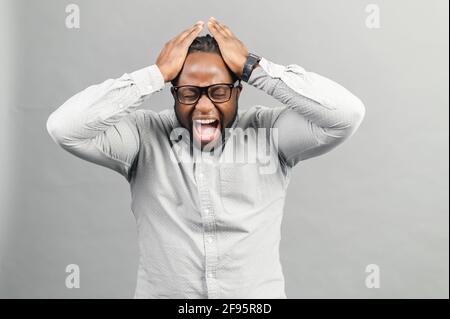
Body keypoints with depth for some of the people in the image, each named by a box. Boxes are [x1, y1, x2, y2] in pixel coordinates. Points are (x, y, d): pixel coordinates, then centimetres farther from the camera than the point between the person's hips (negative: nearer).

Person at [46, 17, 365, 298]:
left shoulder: (269, 132, -4)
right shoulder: (145, 136, -4)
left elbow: (347, 113, -15)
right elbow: (65, 127, -15)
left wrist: (254, 67, -14)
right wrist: (156, 74, -14)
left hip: (256, 300, 1)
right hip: (162, 293, 0)